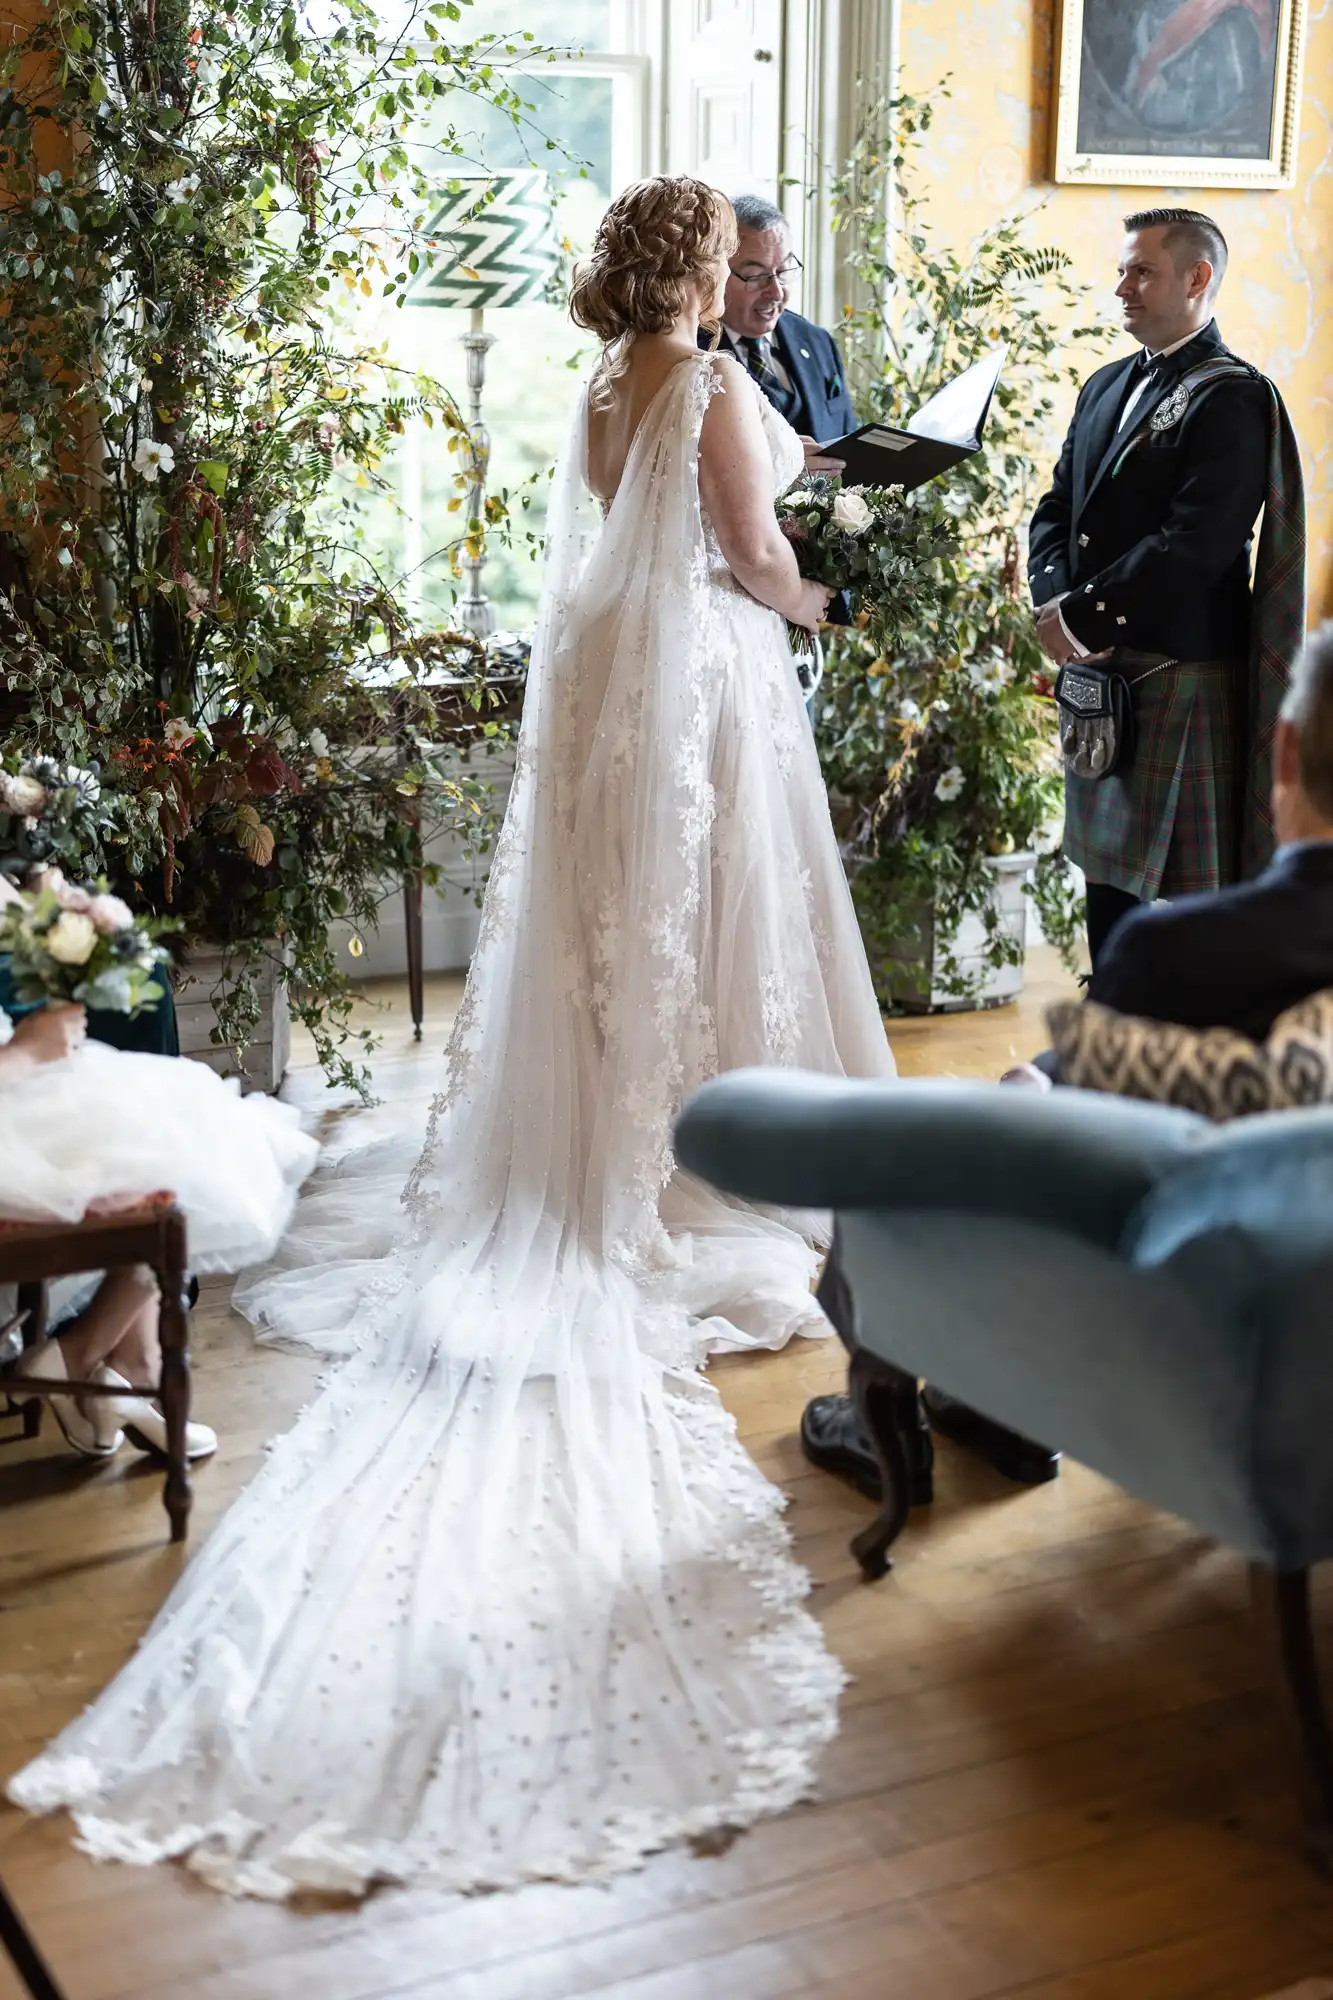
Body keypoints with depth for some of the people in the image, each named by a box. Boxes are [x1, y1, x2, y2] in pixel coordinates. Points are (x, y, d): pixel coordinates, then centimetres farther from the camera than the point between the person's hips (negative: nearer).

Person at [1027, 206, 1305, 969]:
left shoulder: (1234, 397, -11)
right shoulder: (1107, 386, 16)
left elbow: (1193, 545, -21)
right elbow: (1057, 511, 13)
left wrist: (1084, 619, -16)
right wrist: (1058, 605, -6)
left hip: (1182, 679, -8)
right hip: (1100, 675, 8)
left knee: (1183, 884, -2)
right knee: (1109, 870, 16)